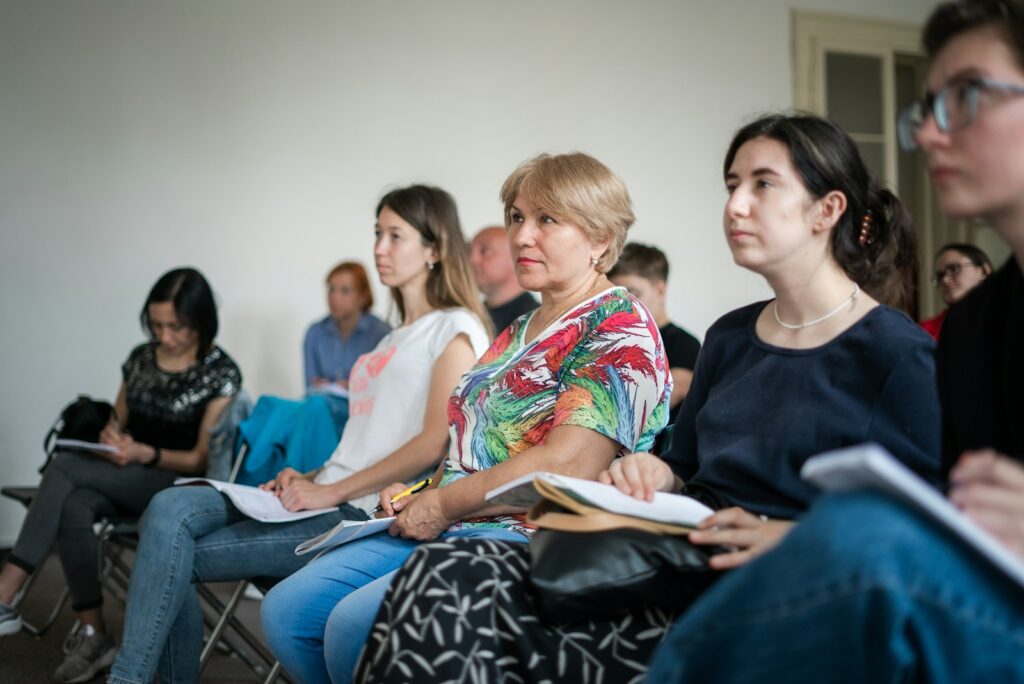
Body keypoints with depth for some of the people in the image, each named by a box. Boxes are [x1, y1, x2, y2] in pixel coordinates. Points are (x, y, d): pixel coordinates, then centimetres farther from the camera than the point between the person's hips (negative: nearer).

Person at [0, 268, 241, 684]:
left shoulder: (221, 374, -6)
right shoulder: (141, 357, 11)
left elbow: (202, 460, -7)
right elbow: (116, 422, 19)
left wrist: (144, 453, -23)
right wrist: (110, 441, -6)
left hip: (177, 485, -5)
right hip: (123, 479, 6)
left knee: (65, 466, -27)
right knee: (72, 507, -31)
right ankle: (93, 637, -27)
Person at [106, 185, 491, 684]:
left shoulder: (456, 328, -3)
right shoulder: (395, 339, 25)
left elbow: (437, 443, -15)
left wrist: (331, 491, -14)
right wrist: (308, 479, 6)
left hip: (366, 513, -8)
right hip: (328, 499, 8)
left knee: (174, 557, -16)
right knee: (172, 508, -12)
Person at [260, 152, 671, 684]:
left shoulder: (620, 329, -8)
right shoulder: (518, 333, 21)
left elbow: (567, 466, -20)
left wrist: (442, 504, -12)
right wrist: (416, 496, 4)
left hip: (528, 540, -9)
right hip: (442, 527, 9)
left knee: (354, 622, -29)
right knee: (286, 610, -5)